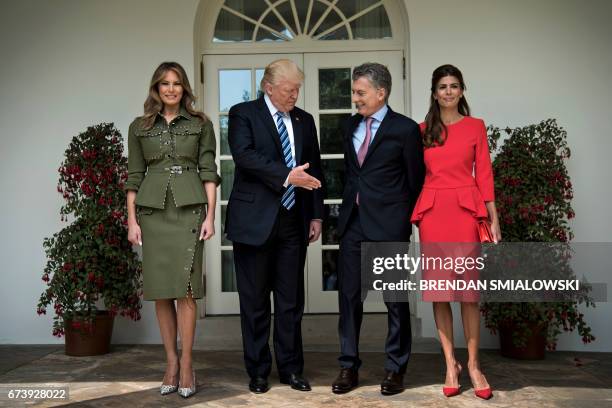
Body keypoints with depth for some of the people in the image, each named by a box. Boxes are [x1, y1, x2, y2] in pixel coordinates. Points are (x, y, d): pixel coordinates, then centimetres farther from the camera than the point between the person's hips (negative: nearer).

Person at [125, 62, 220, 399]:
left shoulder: (200, 124, 7)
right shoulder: (139, 127, 11)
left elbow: (209, 171, 3)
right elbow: (134, 176, 9)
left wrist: (210, 215, -5)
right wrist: (132, 220, 2)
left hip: (189, 208, -2)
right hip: (152, 210, 2)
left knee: (185, 287, -7)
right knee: (160, 289, 4)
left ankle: (186, 365, 3)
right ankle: (171, 362, 15)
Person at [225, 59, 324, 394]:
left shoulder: (304, 120, 13)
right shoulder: (243, 114, -2)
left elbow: (314, 169, 15)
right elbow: (244, 155, -19)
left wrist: (316, 214, 9)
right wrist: (286, 176, -26)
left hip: (293, 222, 4)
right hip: (255, 220, -4)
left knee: (291, 300, 8)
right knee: (255, 301, 5)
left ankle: (291, 368, 20)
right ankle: (258, 371, 18)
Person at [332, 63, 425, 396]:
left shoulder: (405, 128, -5)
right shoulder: (352, 124, 12)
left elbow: (415, 180, 0)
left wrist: (403, 218, 5)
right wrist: (350, 203, 12)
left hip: (388, 225, -5)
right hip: (353, 221, 6)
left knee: (395, 298, 5)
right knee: (349, 295, 6)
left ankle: (395, 369, 17)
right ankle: (349, 366, 17)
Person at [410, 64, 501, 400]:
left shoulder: (475, 126, 7)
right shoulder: (422, 130, 11)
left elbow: (484, 174, 4)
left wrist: (493, 218, -2)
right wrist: (411, 214, 2)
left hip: (466, 210, -1)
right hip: (432, 212, 1)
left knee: (468, 287, 0)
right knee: (438, 288, 3)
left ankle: (473, 365, 9)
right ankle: (451, 364, 12)